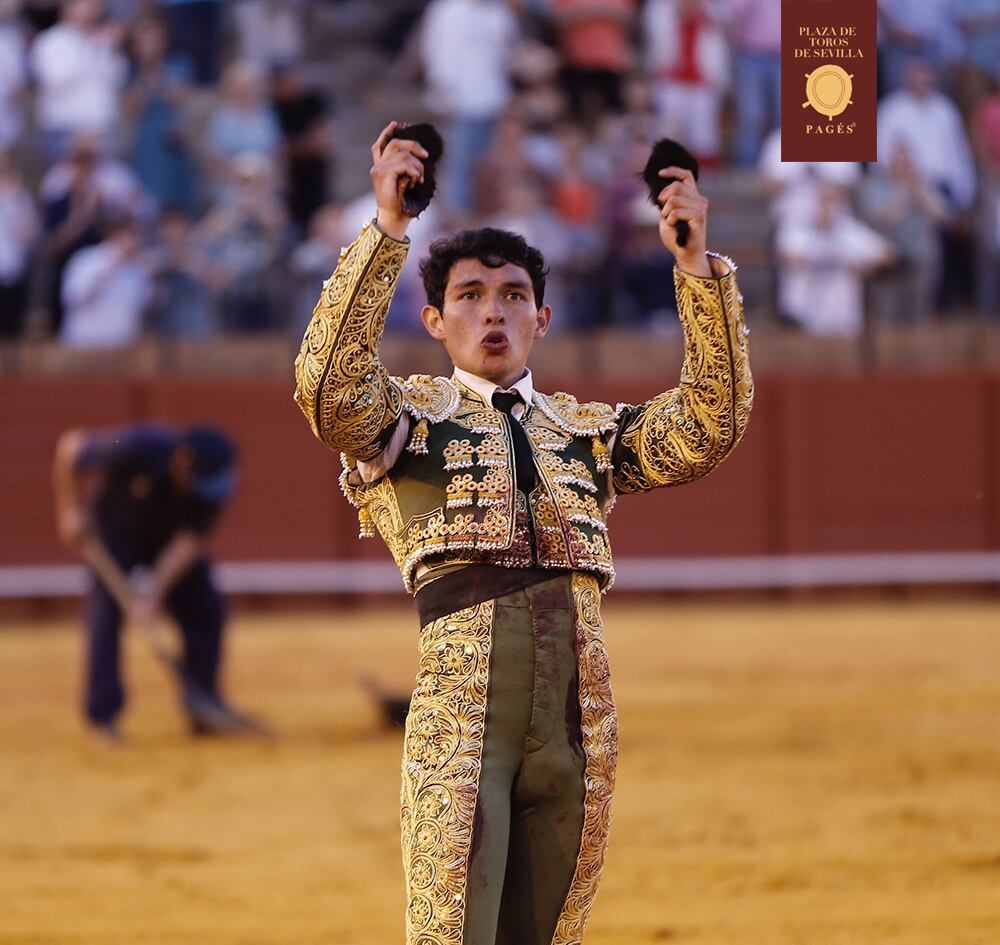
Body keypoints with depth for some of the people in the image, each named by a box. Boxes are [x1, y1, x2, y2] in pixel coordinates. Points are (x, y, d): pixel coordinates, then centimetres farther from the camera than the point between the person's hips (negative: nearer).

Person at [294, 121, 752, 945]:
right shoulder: (409, 414, 11)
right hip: (461, 715, -4)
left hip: (577, 717, 4)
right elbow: (328, 389, -9)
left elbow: (708, 427, 10)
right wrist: (385, 233, -13)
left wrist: (697, 269, 2)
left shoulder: (588, 432, 22)